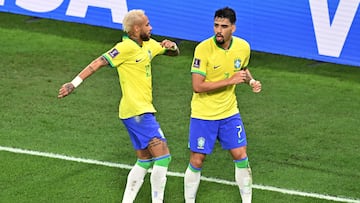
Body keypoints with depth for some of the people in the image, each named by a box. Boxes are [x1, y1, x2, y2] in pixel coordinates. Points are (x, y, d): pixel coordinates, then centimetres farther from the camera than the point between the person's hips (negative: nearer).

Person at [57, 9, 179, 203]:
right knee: (163, 156, -10)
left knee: (144, 161, 13)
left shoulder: (148, 44, 11)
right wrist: (74, 83, -24)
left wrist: (171, 46, -1)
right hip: (137, 112, -9)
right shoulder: (126, 47, -15)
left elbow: (174, 52, 24)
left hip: (143, 110, 9)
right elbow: (98, 63, -18)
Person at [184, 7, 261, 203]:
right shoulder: (203, 49, -21)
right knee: (196, 161, 2)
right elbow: (197, 86, -25)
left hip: (229, 113, 4)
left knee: (240, 156, 3)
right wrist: (230, 80, -26)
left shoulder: (243, 47, -5)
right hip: (203, 115, -4)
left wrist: (251, 80, -3)